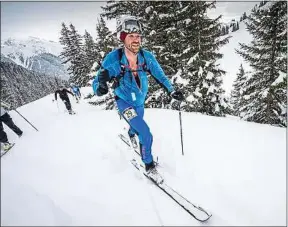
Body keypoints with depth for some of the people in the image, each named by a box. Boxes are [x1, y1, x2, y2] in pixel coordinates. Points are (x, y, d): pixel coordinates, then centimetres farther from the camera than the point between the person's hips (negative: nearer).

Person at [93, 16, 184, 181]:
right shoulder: (113, 59, -30)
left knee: (137, 126, 32)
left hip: (140, 102, 5)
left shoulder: (147, 57, -21)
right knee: (146, 135, -17)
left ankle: (130, 135, 71)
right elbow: (98, 84, -25)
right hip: (125, 103, -4)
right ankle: (149, 164, 11)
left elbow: (160, 75, -5)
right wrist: (101, 87, -48)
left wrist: (172, 91, -15)